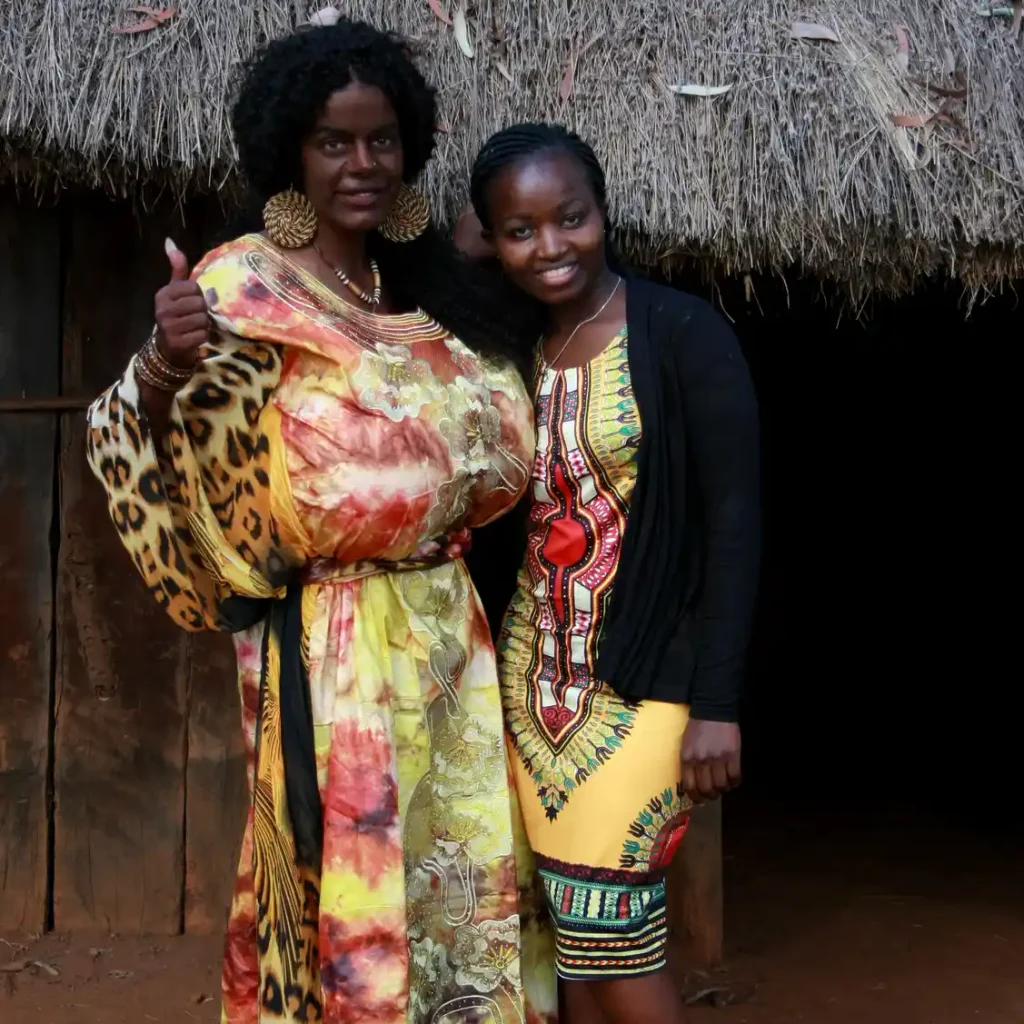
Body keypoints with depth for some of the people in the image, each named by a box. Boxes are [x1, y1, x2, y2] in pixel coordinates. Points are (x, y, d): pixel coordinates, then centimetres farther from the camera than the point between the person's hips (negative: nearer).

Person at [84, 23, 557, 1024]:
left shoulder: (422, 285, 9)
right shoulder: (244, 285, -10)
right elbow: (168, 454, -17)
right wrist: (163, 370, -36)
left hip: (449, 628, 7)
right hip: (334, 640, -6)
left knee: (471, 870, 15)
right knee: (355, 872, 4)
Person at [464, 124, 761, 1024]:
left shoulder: (682, 333, -10)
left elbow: (734, 519, -11)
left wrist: (716, 703, -16)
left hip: (643, 674, -5)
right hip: (536, 671, 6)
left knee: (604, 919, -4)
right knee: (574, 927, 12)